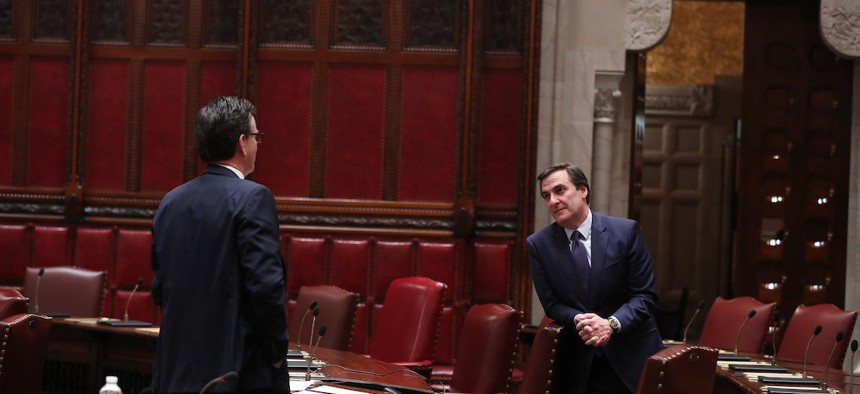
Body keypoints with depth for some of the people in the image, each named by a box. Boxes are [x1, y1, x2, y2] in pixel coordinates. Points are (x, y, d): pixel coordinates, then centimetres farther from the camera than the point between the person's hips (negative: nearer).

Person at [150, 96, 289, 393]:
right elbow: (266, 283, -18)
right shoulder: (252, 198, -11)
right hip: (241, 369, -7)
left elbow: (161, 290, 14)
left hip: (177, 370, 7)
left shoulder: (171, 202, 10)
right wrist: (277, 351, -7)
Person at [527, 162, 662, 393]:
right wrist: (578, 320, -18)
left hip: (632, 356, -1)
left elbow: (645, 296, -5)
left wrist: (612, 324, -22)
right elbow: (552, 303, 3)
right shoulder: (538, 244, -1)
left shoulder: (626, 232, -6)